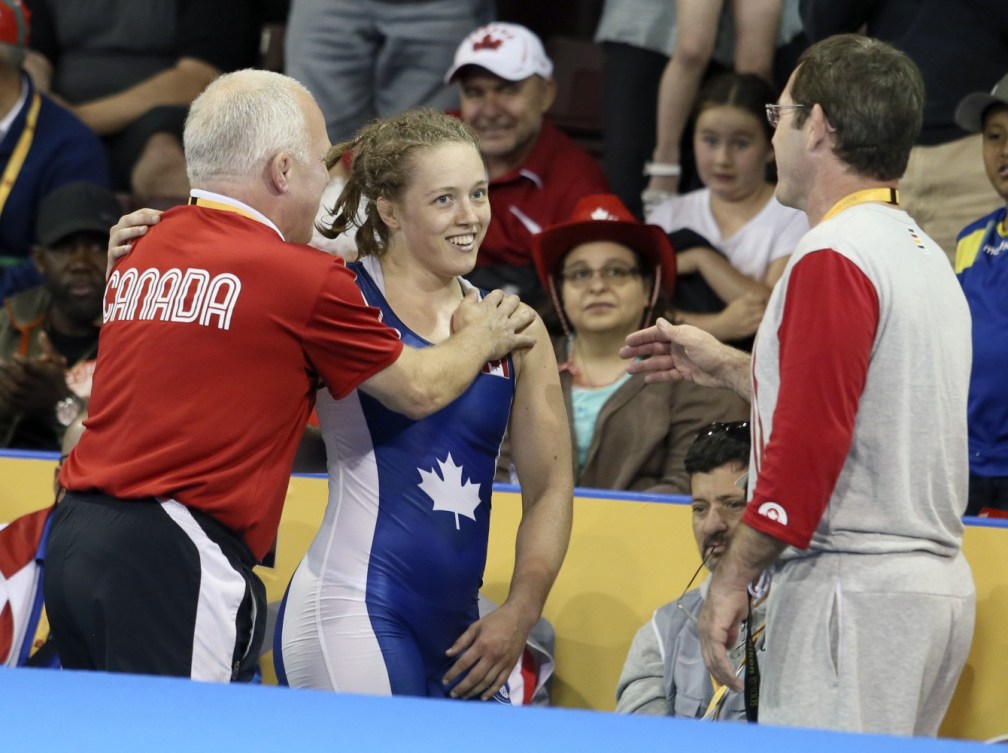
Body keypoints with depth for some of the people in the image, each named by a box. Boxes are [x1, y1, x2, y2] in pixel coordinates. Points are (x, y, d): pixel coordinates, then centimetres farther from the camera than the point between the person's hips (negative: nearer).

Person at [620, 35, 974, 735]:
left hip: (851, 592, -9)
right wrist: (728, 367, 32)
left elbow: (809, 440, -19)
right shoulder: (925, 254, 16)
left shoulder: (833, 260, -13)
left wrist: (733, 579, -13)